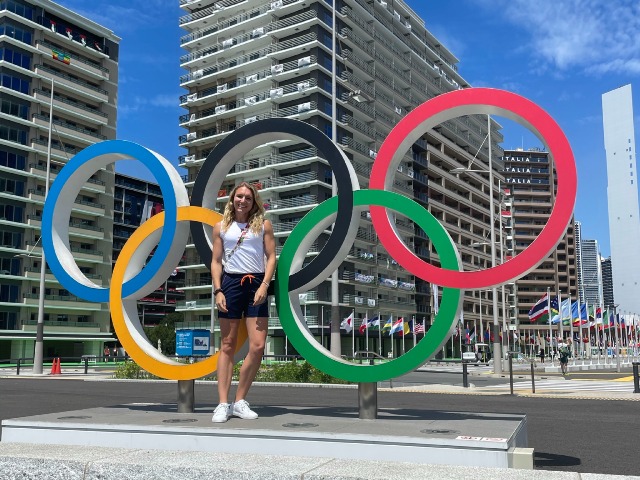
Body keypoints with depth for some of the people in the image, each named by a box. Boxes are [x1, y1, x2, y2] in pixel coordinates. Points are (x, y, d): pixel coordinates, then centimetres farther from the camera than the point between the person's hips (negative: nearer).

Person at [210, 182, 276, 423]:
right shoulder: (221, 227, 9)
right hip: (230, 284, 0)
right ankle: (223, 404, 5)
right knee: (228, 346, 2)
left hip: (256, 284, 0)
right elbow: (216, 261, 8)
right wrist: (217, 291, -4)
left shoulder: (263, 225, 7)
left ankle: (240, 401, 7)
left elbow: (271, 257, 3)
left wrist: (264, 285, -10)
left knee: (257, 346, -7)